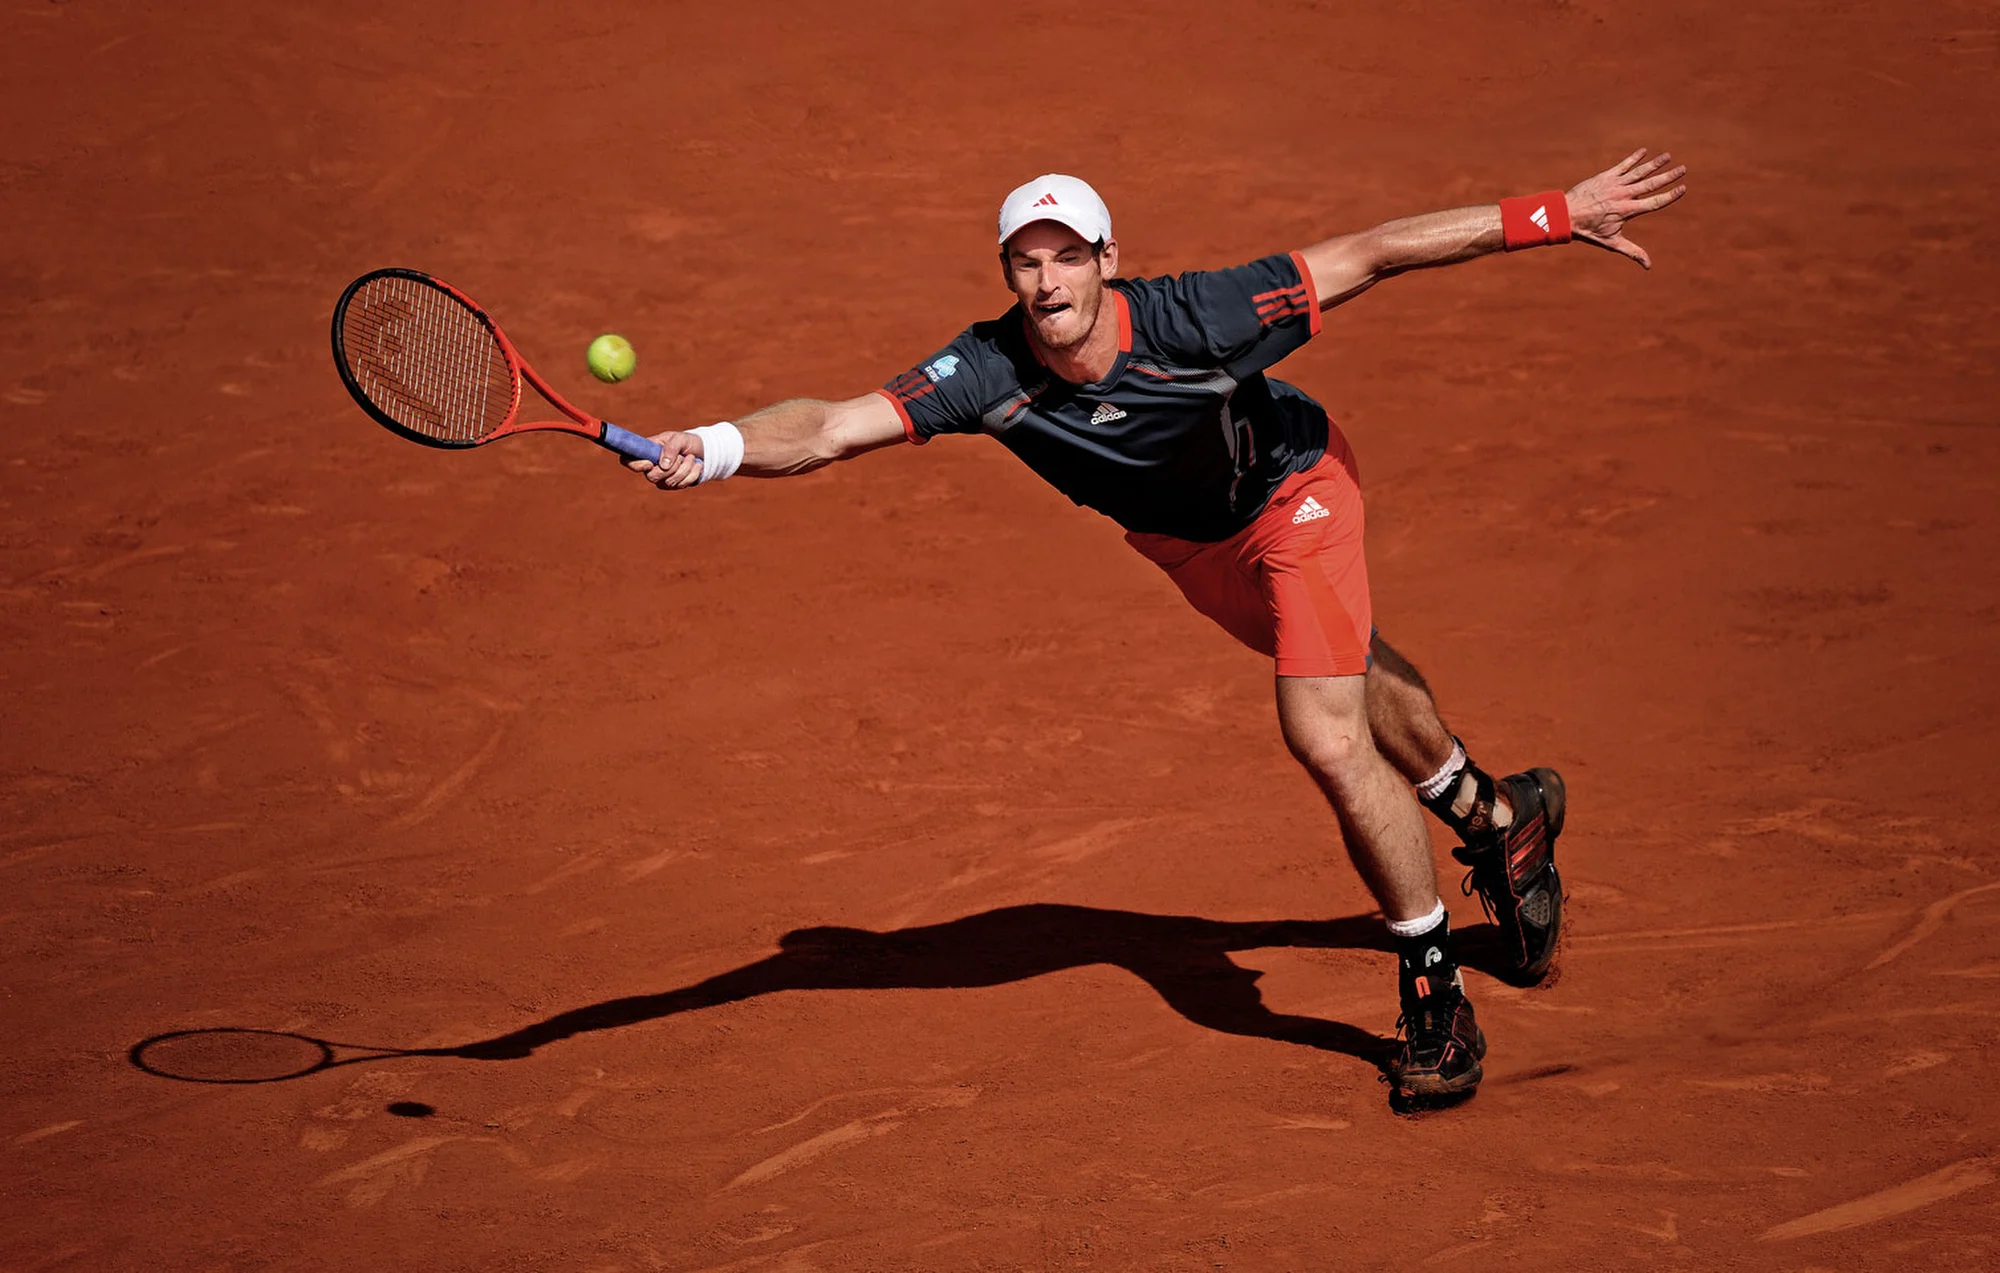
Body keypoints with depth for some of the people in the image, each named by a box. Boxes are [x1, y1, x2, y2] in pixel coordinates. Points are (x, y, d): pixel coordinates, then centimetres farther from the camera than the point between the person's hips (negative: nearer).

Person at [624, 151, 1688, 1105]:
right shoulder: (989, 373, -34)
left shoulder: (1198, 318, -39)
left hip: (1292, 494, -4)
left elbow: (1369, 254, -33)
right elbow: (828, 429, -41)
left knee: (1328, 741, -19)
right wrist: (713, 448, -61)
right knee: (1353, 678, 26)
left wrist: (1553, 215, -33)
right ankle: (1492, 816, 55)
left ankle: (1434, 991, 1)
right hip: (1181, 542, 4)